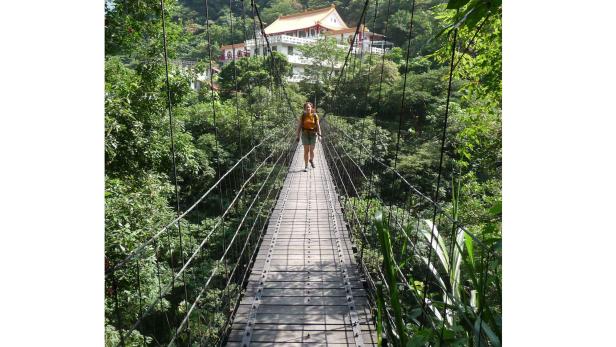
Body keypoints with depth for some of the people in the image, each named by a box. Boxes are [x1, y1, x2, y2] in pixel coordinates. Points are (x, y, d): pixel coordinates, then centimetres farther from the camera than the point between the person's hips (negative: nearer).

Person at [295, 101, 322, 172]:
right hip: (305, 134, 0)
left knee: (311, 150, 1)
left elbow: (318, 126, -2)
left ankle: (311, 160, 35)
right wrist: (297, 135, -2)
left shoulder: (315, 115, -3)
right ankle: (306, 166, 3)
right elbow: (299, 126, 1)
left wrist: (319, 135, -8)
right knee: (306, 150, -4)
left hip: (313, 134, 0)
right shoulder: (302, 116, -2)